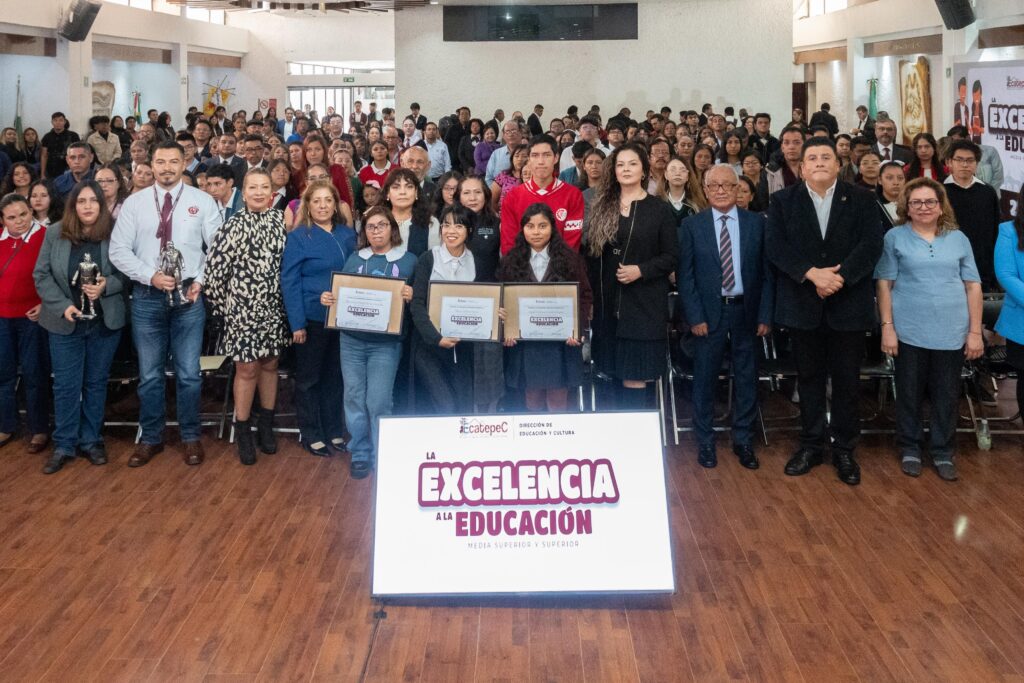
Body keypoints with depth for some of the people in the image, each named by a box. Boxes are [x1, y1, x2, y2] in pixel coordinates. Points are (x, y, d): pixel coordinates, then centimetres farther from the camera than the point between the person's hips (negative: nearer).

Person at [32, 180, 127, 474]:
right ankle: (64, 445, 15)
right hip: (65, 323, 1)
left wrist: (106, 286, -21)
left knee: (96, 383, 11)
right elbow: (41, 275, -1)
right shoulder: (55, 233, -2)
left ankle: (91, 440, 23)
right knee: (66, 385, 4)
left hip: (105, 322, 0)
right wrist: (62, 306, -13)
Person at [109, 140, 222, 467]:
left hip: (189, 295, -1)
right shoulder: (134, 203, 3)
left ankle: (190, 437, 20)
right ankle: (150, 438, 23)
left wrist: (200, 281, -11)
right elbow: (118, 250, -1)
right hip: (147, 296, 1)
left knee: (188, 373, 5)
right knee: (150, 374, 10)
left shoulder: (202, 201, 1)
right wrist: (151, 276, -13)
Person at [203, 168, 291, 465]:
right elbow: (215, 266, -9)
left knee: (270, 365, 12)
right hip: (244, 309, -4)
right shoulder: (235, 225, -9)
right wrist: (221, 304, -4)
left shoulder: (281, 220, 3)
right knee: (247, 370, 1)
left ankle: (266, 426, 26)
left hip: (274, 307, 4)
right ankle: (243, 431, 14)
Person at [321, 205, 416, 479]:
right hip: (351, 339, 3)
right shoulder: (354, 259, 13)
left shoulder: (408, 260, 4)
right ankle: (359, 454, 16)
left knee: (378, 401, -6)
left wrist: (410, 298, -21)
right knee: (354, 398, 4)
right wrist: (328, 298, -7)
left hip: (386, 342, -3)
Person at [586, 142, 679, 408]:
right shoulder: (602, 208, 11)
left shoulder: (659, 210, 2)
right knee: (613, 371, 5)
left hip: (644, 304, -3)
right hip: (609, 303, 3)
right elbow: (591, 253, 12)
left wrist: (641, 270, -15)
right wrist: (594, 289, 2)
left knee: (634, 375, -8)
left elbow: (672, 257, -1)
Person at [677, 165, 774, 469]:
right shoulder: (692, 225, 0)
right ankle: (705, 442, 18)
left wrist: (765, 315, -3)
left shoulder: (757, 223, 3)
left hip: (746, 311, 1)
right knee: (705, 379, 5)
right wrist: (695, 316, -9)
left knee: (746, 379, 8)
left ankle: (743, 441, 21)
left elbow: (767, 272, 3)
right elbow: (685, 275, -2)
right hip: (708, 312, -1)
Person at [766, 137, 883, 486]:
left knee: (847, 379, 6)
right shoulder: (783, 201, 3)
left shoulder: (862, 200, 2)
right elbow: (775, 246, -8)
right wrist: (812, 273, -20)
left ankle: (844, 450, 18)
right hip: (802, 304, 1)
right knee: (809, 377, 11)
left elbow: (871, 245, -8)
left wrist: (839, 275, -20)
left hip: (849, 303, 0)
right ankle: (810, 445, 22)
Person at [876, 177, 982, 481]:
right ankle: (910, 449, 23)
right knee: (910, 393, 8)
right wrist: (887, 327, -6)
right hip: (909, 331, -2)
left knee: (947, 396, 8)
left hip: (951, 332, 2)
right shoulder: (895, 237, 1)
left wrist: (975, 331, 2)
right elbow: (884, 284, 0)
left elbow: (973, 286, 7)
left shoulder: (958, 239, 7)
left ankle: (943, 452, 21)